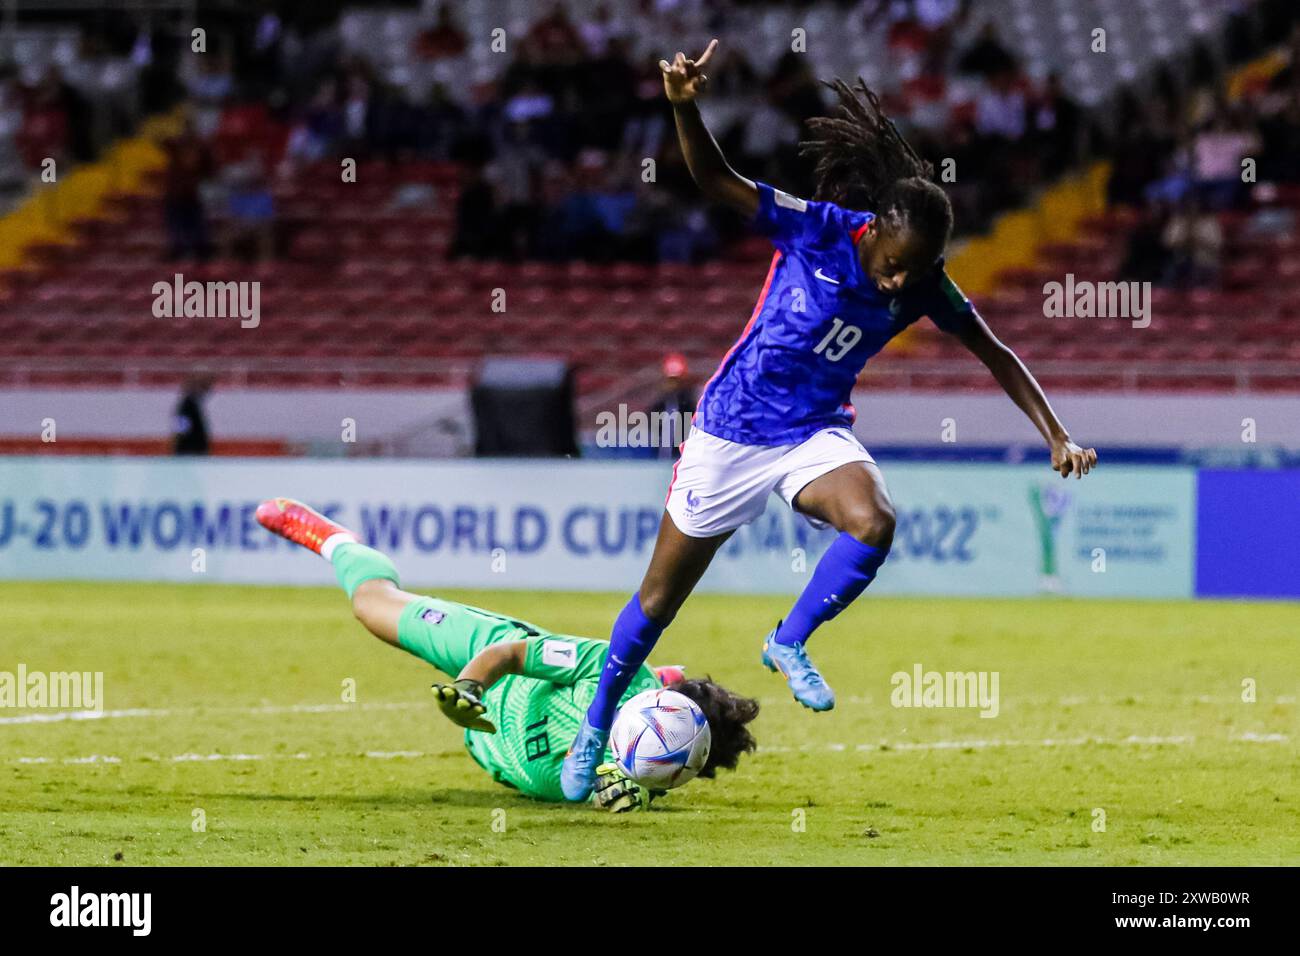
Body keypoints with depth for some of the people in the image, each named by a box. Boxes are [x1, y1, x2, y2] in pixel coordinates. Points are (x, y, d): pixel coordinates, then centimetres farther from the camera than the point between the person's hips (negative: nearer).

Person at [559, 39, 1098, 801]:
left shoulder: (925, 286, -11)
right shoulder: (818, 230, -20)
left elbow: (997, 357, 2)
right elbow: (716, 179, -24)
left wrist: (1057, 437, -4)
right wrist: (686, 108, -42)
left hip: (817, 434, 2)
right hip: (732, 429, -2)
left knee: (874, 522, -30)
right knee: (661, 596, 5)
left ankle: (789, 643, -6)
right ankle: (594, 730, 26)